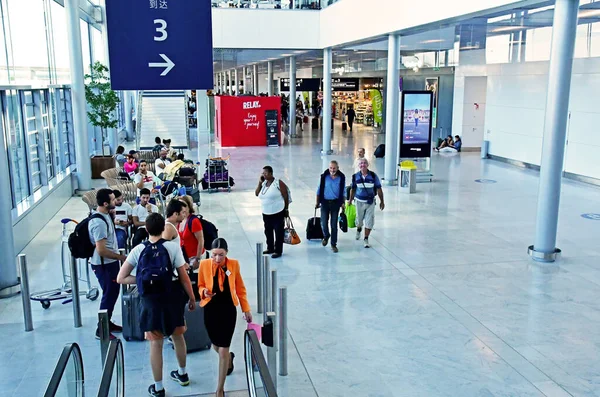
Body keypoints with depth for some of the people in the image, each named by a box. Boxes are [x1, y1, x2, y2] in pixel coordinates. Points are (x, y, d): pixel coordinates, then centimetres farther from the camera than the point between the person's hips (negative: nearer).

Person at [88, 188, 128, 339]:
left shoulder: (105, 215, 5)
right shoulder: (98, 222, -26)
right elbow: (101, 250, -26)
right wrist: (120, 257, -18)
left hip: (110, 262, 10)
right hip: (104, 264, -10)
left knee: (113, 293, 19)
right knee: (109, 295, 0)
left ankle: (108, 323, 34)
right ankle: (101, 330, 12)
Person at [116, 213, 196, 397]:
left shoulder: (138, 250, -5)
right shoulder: (173, 247, -9)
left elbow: (121, 278, -3)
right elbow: (184, 277, -7)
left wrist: (143, 279, 3)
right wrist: (192, 298, 4)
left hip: (151, 301, 0)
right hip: (173, 299, 1)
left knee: (155, 344, 10)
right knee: (178, 336, 22)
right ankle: (182, 374, 42)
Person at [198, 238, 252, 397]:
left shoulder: (234, 264, -9)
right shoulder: (204, 264, -9)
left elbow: (240, 288, 2)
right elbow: (200, 285, 5)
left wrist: (246, 309, 5)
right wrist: (204, 292, -18)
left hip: (228, 309, -2)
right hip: (210, 310, 2)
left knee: (223, 350, -2)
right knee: (216, 345, 20)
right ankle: (229, 357, 57)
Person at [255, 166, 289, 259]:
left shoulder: (278, 183, -12)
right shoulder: (264, 183, 8)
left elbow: (286, 197, -9)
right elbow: (257, 194, 9)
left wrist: (286, 210, -5)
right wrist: (260, 182, -2)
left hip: (278, 213, -7)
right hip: (266, 213, 7)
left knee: (278, 232, 2)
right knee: (268, 232, 17)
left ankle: (278, 251, 11)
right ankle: (270, 248, 33)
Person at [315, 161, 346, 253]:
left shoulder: (341, 178, -2)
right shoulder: (324, 177, -5)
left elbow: (343, 192, 8)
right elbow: (319, 190, 4)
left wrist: (343, 203, 3)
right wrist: (317, 202, 5)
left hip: (335, 203, 0)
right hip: (325, 202, 0)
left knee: (334, 225, 3)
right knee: (324, 223, 2)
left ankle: (333, 244, 14)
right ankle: (326, 236, 34)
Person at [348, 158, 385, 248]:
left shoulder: (373, 176, -8)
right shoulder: (355, 176, -4)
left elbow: (379, 189, -1)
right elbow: (353, 189, 8)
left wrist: (381, 201, 1)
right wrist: (350, 200, 10)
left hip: (370, 202, -1)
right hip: (359, 201, 1)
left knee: (369, 221, -2)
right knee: (359, 220, 14)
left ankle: (366, 239, 11)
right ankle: (358, 230, 48)